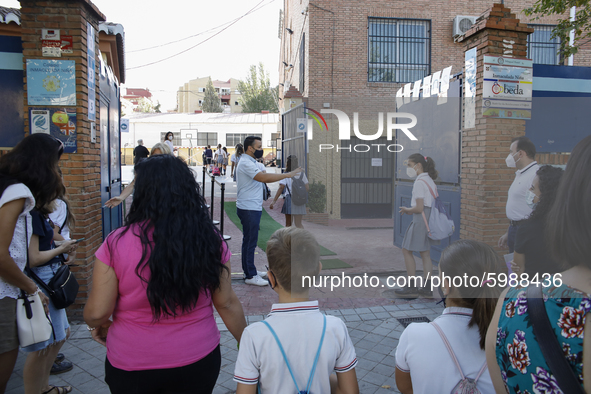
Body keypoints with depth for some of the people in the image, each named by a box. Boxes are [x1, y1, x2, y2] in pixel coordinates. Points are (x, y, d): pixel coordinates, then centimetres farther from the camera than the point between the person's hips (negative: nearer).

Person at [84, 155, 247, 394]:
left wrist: (97, 326, 12)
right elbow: (227, 304, -5)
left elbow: (97, 312, -12)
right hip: (198, 362, 2)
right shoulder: (210, 240, -11)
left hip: (131, 366, -1)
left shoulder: (117, 243, -17)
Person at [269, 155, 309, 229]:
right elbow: (307, 188, 8)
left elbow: (281, 188, -11)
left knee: (288, 224, 11)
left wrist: (274, 201, -11)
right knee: (298, 224, 0)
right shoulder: (301, 174, 7)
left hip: (289, 199, -2)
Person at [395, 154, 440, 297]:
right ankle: (426, 287, 16)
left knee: (407, 250, 2)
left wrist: (407, 210, -2)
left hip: (421, 221, -9)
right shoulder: (429, 180, 13)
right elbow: (432, 204, 16)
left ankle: (411, 287, 6)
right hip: (430, 220, 9)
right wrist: (411, 210, 14)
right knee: (425, 253, 12)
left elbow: (419, 208, -20)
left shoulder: (419, 182, -16)